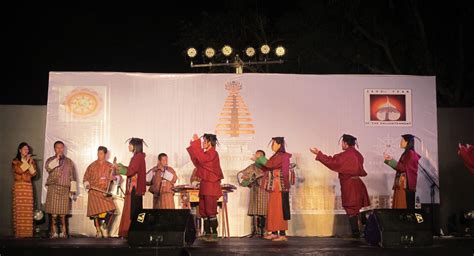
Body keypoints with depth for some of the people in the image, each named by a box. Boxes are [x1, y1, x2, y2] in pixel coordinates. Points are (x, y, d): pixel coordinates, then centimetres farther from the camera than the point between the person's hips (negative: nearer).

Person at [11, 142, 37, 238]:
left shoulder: (31, 161, 16)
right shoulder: (15, 161, 7)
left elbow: (33, 173, 5)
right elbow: (19, 170, -11)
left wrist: (30, 163, -6)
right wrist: (26, 161, -8)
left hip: (28, 186, 3)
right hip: (18, 186, -3)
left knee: (28, 210, -5)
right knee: (19, 209, -8)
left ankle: (28, 232, -4)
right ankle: (19, 232, -7)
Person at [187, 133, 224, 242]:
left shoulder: (212, 153, -11)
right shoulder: (207, 154, 18)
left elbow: (201, 158, -27)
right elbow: (197, 162, 15)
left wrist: (196, 142, -21)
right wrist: (192, 146, 13)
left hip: (211, 185, -10)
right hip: (205, 185, 10)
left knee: (211, 211, -8)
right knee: (204, 211, 9)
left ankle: (214, 234, -4)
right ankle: (207, 233, 14)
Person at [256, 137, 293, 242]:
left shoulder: (281, 156, -12)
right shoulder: (277, 156, 17)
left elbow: (270, 165, -24)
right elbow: (268, 168, 16)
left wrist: (259, 158, -11)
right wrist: (258, 162, 9)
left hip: (279, 187, -10)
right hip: (274, 187, 10)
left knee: (278, 209, -10)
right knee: (273, 209, 11)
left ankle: (283, 234, -9)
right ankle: (274, 233, 16)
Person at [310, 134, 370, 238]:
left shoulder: (345, 155, -15)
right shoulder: (357, 154, 9)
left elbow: (332, 162, -14)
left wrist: (319, 153, -8)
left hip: (349, 186, -8)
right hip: (357, 185, 8)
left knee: (351, 209, -2)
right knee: (355, 209, 13)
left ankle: (355, 232, 0)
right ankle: (356, 232, 16)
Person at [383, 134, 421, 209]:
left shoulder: (411, 153, -10)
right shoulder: (406, 153, 17)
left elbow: (403, 167, -17)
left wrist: (391, 160, -13)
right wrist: (389, 160, 16)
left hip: (407, 184, -9)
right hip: (402, 184, 9)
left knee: (406, 206, -8)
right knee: (400, 206, 8)